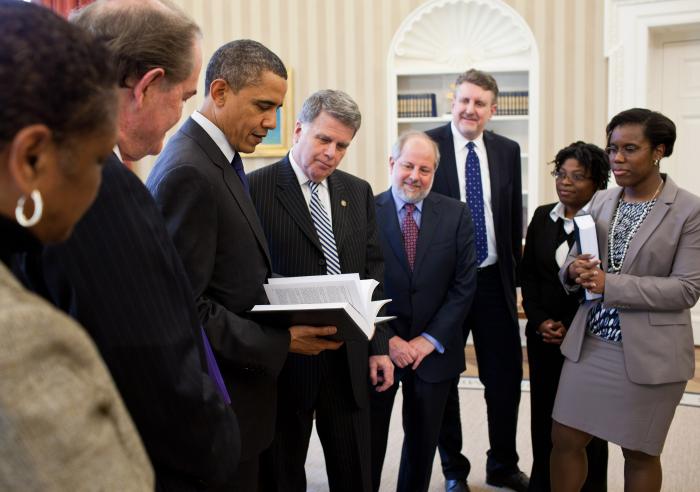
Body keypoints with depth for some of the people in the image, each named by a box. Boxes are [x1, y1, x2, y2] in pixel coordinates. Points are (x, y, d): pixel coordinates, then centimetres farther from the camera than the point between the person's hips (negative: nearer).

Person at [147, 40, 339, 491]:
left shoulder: (220, 160, 9)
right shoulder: (189, 172, -21)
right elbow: (186, 307, -23)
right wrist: (280, 343, -20)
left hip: (241, 382, 9)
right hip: (219, 402, -9)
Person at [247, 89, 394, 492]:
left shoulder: (359, 192, 10)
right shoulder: (255, 188, -7)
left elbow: (373, 272, 11)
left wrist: (379, 346, 8)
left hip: (350, 359, 5)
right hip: (284, 358, -4)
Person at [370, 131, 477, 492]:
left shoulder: (455, 214, 1)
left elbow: (464, 283, -2)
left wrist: (429, 339, -9)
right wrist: (387, 339, -11)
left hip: (434, 350, 2)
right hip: (378, 348, -2)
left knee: (423, 442, 16)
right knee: (369, 443, 9)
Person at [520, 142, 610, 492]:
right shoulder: (542, 217, 8)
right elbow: (527, 274, 9)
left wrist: (573, 327, -12)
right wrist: (540, 320, -4)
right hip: (543, 336, 4)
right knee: (544, 414, 9)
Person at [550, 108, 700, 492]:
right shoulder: (600, 201, 6)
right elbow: (576, 262, 12)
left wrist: (610, 284, -22)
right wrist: (575, 270, -13)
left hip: (648, 352, -4)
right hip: (589, 343, 5)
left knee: (639, 452, 12)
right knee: (564, 439, 8)